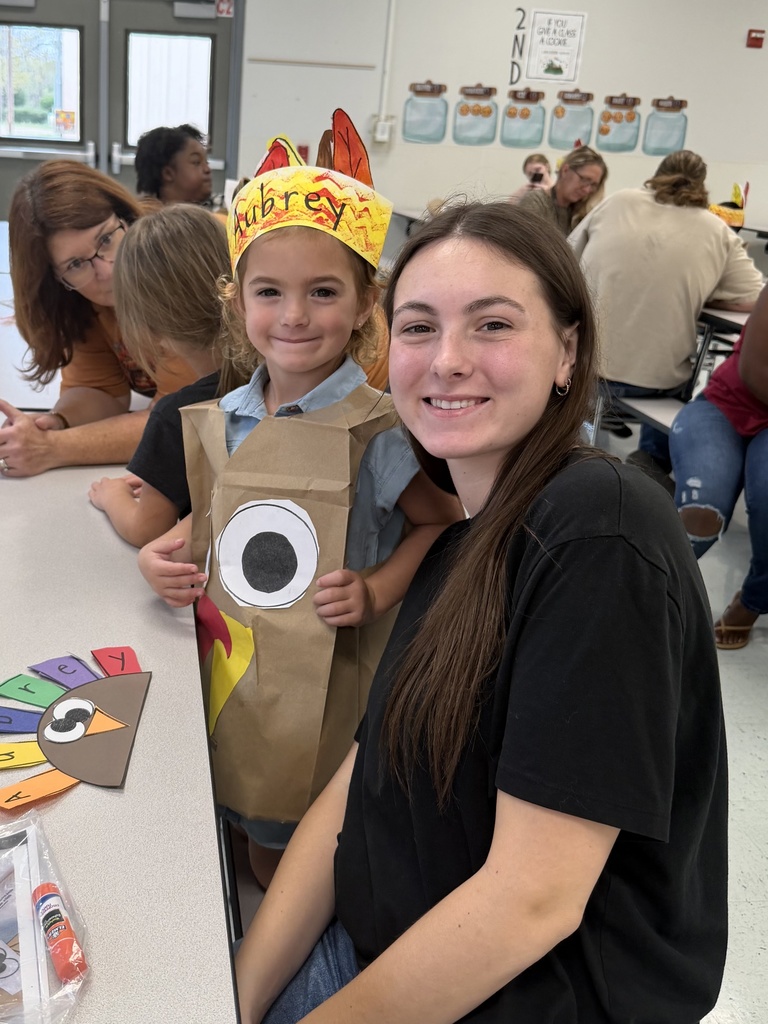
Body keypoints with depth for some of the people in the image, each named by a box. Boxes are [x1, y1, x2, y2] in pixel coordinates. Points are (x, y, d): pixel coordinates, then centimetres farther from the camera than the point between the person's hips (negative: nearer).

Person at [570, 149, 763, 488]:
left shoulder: (618, 201, 7)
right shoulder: (718, 233, 3)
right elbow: (754, 298, 3)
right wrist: (693, 293, 15)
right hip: (654, 379, -1)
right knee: (675, 382, 33)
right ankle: (653, 458, 17)